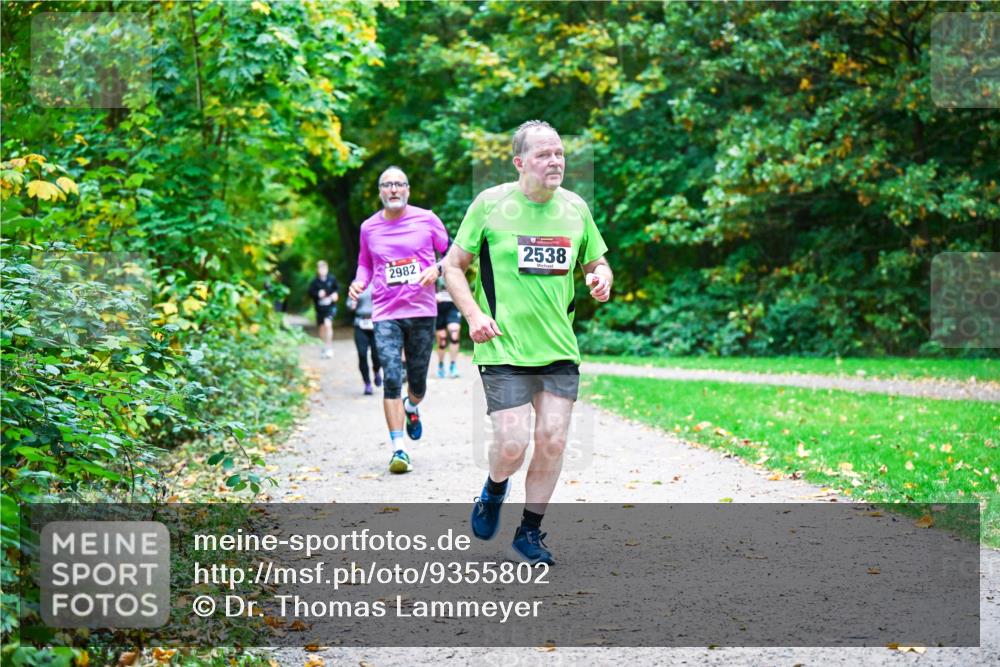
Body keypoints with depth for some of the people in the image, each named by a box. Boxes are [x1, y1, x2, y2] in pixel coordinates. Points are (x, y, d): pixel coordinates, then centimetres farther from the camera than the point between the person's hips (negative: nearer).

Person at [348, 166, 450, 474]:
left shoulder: (426, 219, 1)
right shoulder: (369, 228, 6)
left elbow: (450, 252, 9)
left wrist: (436, 269, -11)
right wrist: (360, 282, 0)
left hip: (422, 311, 0)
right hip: (385, 314, 0)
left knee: (418, 380, 8)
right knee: (391, 379, -14)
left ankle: (412, 407, 46)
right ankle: (399, 449, -12)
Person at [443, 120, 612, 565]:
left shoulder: (575, 208, 7)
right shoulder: (491, 204, -5)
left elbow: (596, 262, 21)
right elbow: (453, 265, 1)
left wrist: (600, 278, -3)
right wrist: (474, 314, -13)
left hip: (560, 348, 4)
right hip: (504, 348, -4)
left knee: (553, 441, 0)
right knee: (512, 442, -11)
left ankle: (529, 533, 17)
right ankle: (493, 491, 25)